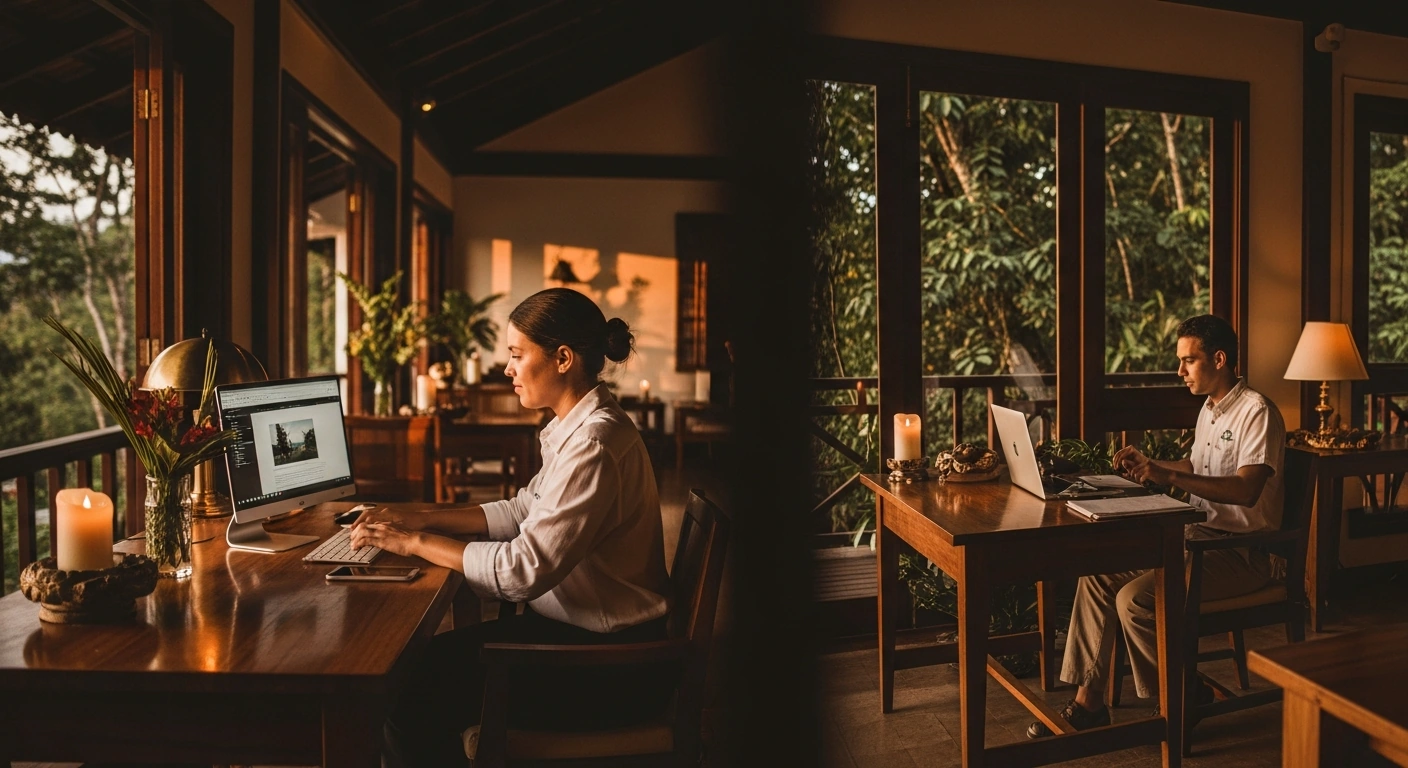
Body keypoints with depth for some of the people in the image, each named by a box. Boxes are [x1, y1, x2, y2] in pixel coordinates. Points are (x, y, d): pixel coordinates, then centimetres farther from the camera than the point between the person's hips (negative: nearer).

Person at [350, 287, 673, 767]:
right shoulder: (580, 426, 7)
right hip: (581, 625, 9)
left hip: (612, 668, -9)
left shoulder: (594, 444, -25)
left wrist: (417, 543, -14)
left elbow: (524, 570, -25)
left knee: (415, 698, -10)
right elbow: (525, 511, 13)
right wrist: (423, 520, 5)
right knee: (425, 660, 8)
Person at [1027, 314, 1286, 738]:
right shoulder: (1210, 409, 15)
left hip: (1240, 551, -9)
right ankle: (1088, 700, -3)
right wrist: (1150, 465, 12)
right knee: (1097, 574, -6)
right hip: (1197, 536, 9)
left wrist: (1169, 476, -35)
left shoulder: (1257, 412, -14)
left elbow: (1246, 489, -27)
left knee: (1134, 599, -26)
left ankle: (1183, 697, 1)